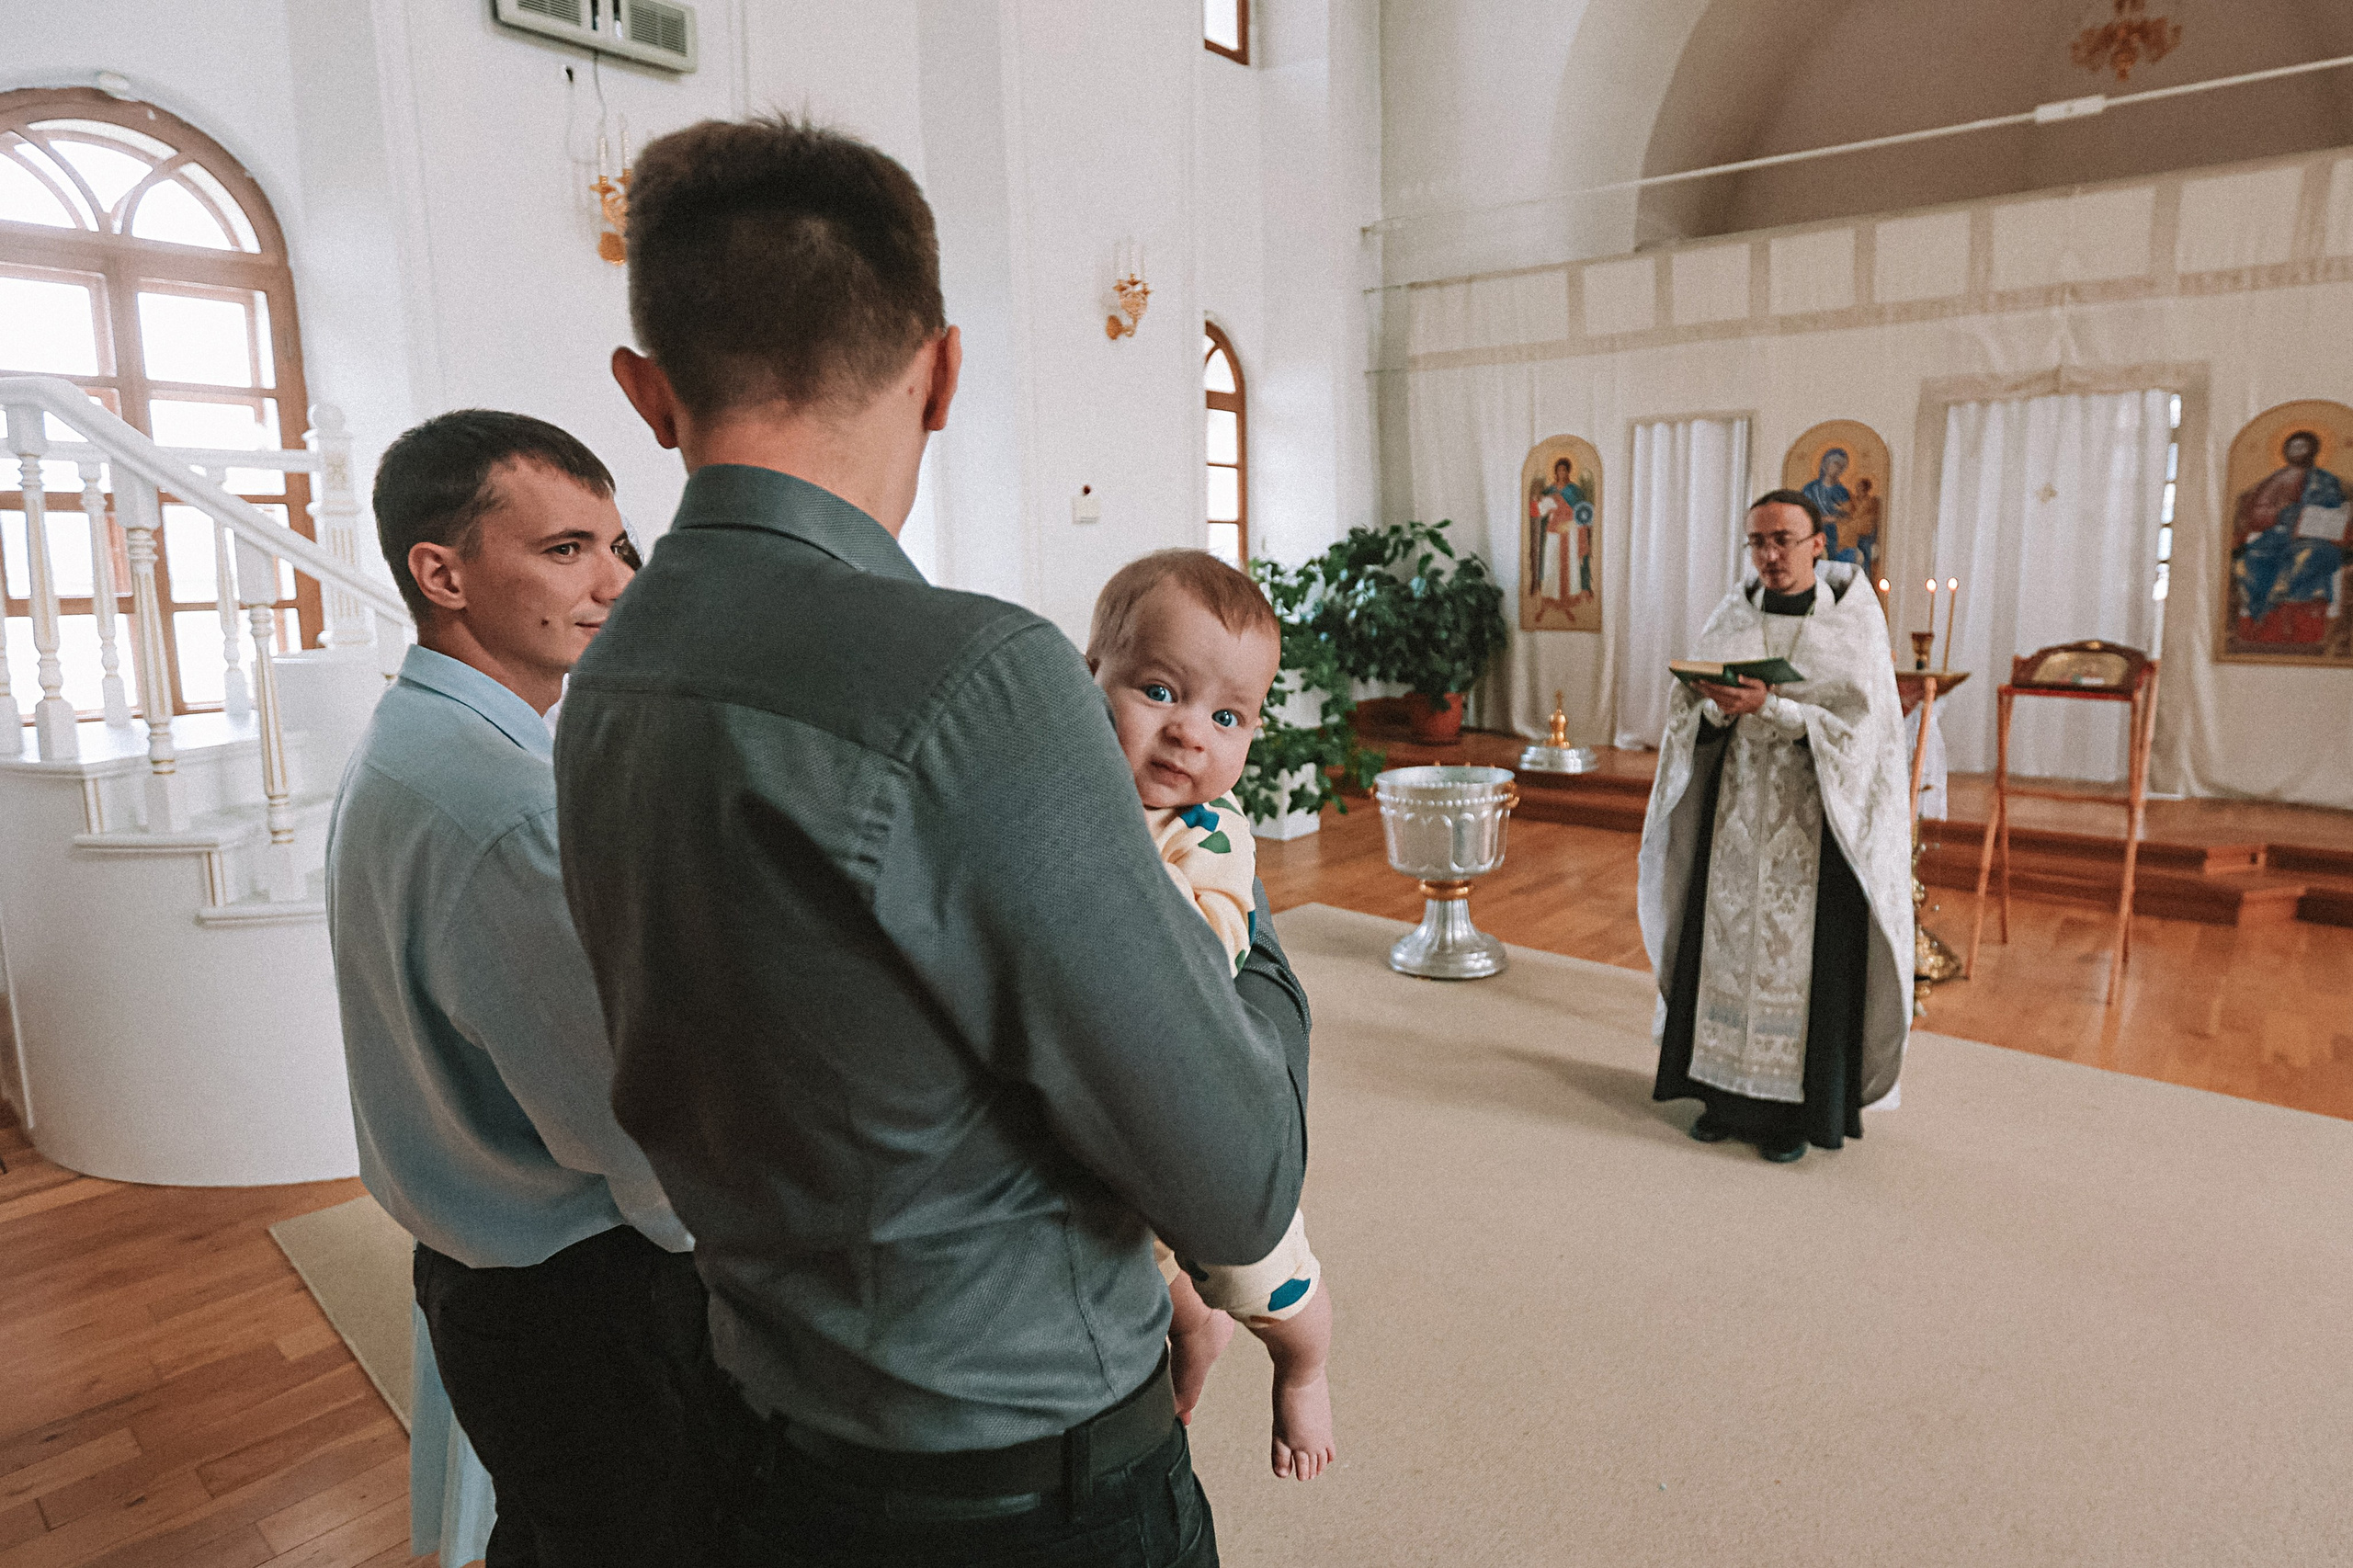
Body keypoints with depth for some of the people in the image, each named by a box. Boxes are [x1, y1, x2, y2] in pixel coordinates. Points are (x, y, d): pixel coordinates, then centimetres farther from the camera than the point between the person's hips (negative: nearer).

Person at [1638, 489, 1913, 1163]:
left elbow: (1855, 726, -11)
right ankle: (1728, 1090, 17)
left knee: (1805, 956, 0)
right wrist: (1720, 708, -20)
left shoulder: (1853, 619, -4)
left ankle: (1800, 1108, 13)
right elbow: (1691, 714, 2)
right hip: (1738, 809, 3)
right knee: (1727, 941, 5)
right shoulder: (1729, 617, 5)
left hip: (1817, 817, -3)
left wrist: (1769, 709, -23)